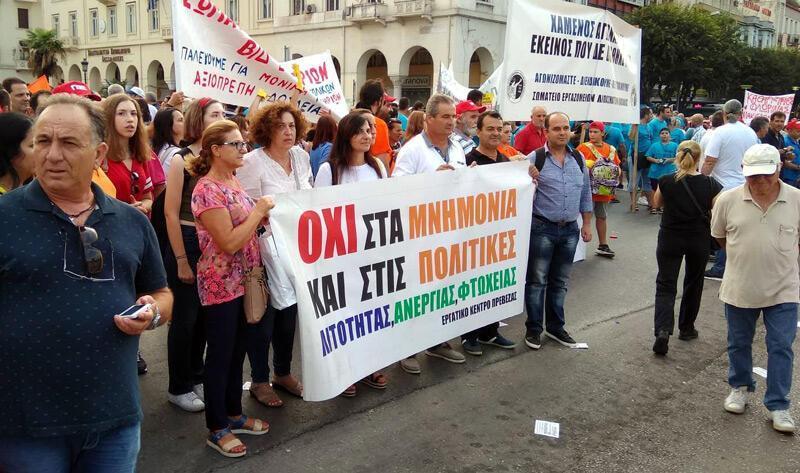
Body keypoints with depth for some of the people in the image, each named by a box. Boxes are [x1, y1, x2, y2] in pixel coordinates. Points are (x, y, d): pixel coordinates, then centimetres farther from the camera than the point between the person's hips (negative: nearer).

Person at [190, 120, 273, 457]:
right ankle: (217, 429, 18)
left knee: (238, 351, 18)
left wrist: (264, 216, 3)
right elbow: (229, 242, -24)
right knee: (220, 355, 4)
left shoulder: (234, 181, 9)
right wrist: (259, 211, -17)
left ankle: (233, 414, 33)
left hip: (243, 280, 9)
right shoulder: (207, 190, -19)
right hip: (221, 285, -9)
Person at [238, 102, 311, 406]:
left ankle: (283, 373, 33)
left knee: (290, 311, 15)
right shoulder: (253, 162, -13)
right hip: (264, 246, -6)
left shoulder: (301, 156, 6)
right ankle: (259, 381, 22)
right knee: (264, 316, 5)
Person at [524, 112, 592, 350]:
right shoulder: (535, 158, -7)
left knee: (560, 282, 14)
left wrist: (586, 224, 13)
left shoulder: (579, 159, 8)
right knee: (537, 281, 3)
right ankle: (533, 328, 15)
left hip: (570, 230, 5)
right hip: (542, 229, -4)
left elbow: (585, 194, 14)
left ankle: (555, 327, 27)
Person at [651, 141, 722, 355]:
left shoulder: (666, 181, -11)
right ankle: (686, 328, 32)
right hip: (699, 241, 1)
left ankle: (663, 330, -15)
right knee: (693, 283, 20)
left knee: (666, 285, 4)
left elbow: (658, 203, 8)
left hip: (670, 239, -1)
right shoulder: (710, 184, -11)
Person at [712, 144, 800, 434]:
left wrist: (777, 258, 8)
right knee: (739, 343, 16)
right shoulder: (728, 199, -9)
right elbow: (719, 236, 6)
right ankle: (740, 387, 38)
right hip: (739, 287, 1)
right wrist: (745, 256, 7)